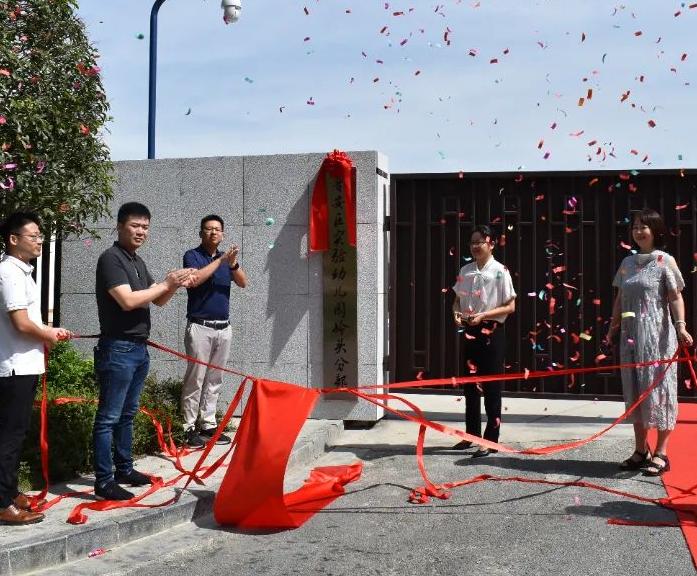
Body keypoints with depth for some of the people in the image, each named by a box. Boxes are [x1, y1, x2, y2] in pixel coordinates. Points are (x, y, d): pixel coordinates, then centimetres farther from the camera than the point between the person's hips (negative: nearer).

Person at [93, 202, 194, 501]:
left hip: (139, 348, 9)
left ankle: (124, 469, 26)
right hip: (118, 349, -9)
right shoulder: (111, 258, -12)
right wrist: (165, 283, -14)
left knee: (127, 413, 16)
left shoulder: (138, 262, 15)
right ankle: (103, 481, -1)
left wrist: (174, 285, 0)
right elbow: (128, 300, -22)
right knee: (109, 417, -4)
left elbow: (157, 301, 20)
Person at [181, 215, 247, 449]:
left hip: (223, 328, 5)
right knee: (195, 379, -5)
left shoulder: (226, 258, 15)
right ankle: (190, 428, -1)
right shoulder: (193, 255, 0)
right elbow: (195, 279, -19)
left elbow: (243, 283, 2)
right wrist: (220, 260, -19)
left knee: (214, 379, 9)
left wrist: (233, 264, -17)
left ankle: (209, 425, 15)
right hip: (200, 327, -5)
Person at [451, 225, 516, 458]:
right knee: (470, 385, 13)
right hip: (469, 332, 6)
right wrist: (457, 313, -5)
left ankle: (490, 440, 8)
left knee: (491, 386, 0)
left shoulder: (499, 271, -8)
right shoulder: (465, 271, 8)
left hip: (491, 333, -6)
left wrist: (483, 315, -19)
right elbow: (458, 299, 17)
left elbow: (510, 307, -9)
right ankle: (471, 434, 26)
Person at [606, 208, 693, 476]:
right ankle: (641, 451, 18)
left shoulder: (665, 260, -3)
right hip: (631, 336, 6)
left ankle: (661, 454, 4)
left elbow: (675, 296, -9)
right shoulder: (627, 262, 12)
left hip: (657, 336, -6)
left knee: (658, 389, -2)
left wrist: (680, 326, -21)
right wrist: (613, 328, 14)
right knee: (634, 391, 8)